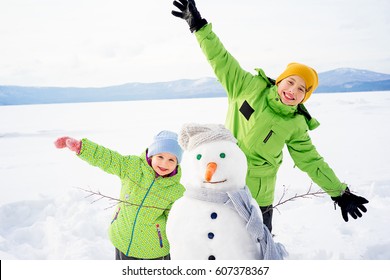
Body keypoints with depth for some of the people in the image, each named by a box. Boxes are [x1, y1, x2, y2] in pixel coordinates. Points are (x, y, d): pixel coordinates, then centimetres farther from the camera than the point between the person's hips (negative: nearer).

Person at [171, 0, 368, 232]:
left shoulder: (296, 126, -8)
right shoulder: (250, 87, -9)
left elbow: (312, 162, -2)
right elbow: (222, 61, -9)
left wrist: (340, 193, -3)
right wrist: (198, 25, -13)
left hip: (257, 195, -1)